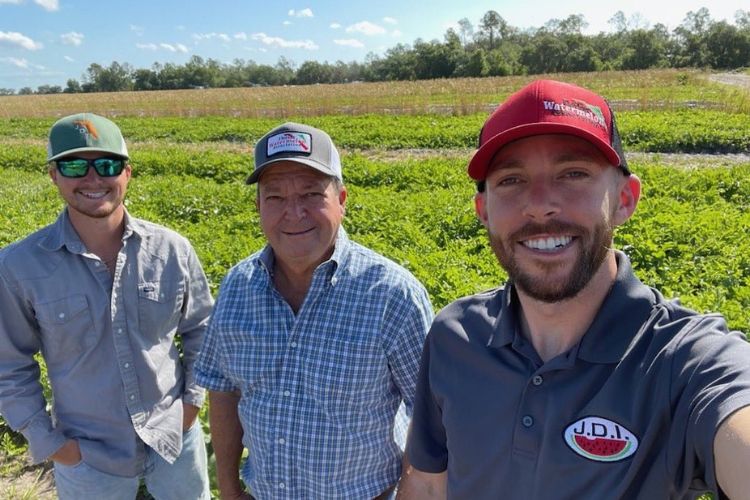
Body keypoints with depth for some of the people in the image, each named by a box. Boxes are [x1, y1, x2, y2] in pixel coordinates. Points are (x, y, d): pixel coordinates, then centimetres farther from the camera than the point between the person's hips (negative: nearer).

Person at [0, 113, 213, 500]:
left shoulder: (172, 249, -10)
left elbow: (202, 329, 3)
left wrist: (192, 398, 0)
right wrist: (46, 441, -5)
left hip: (177, 438, 1)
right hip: (88, 457, -1)